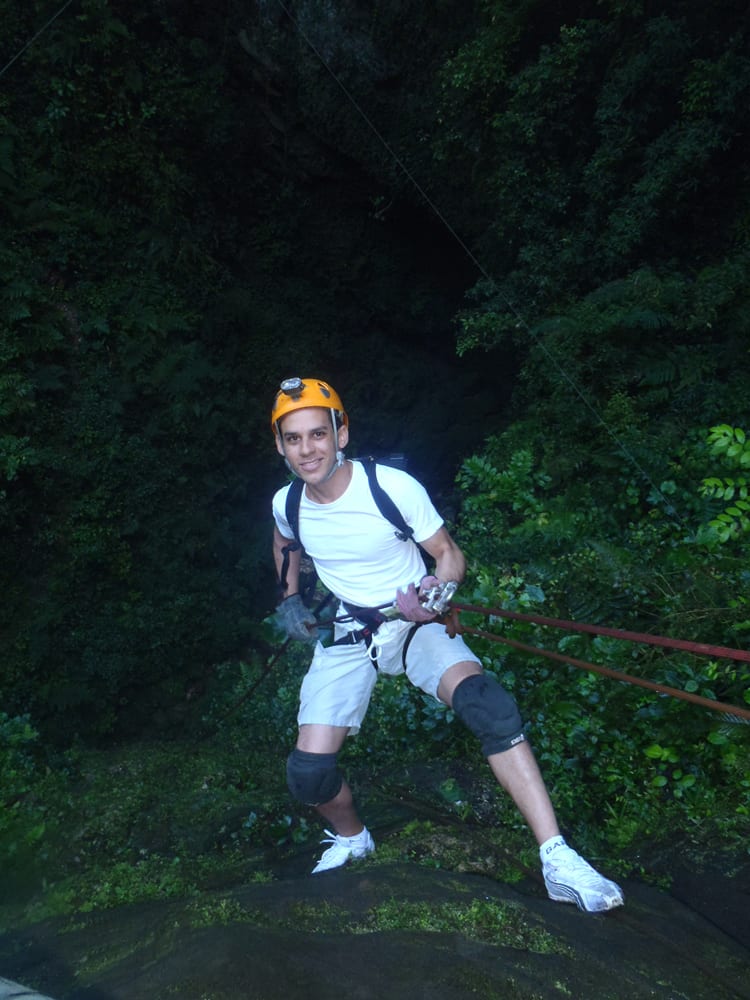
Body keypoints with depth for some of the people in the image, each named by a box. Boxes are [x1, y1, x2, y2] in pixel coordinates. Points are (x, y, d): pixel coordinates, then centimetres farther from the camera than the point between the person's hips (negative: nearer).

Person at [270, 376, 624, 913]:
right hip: (349, 633, 4)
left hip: (416, 624, -3)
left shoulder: (394, 486, -19)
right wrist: (290, 598, 11)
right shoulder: (286, 504, -5)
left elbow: (450, 555, -9)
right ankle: (351, 837, 27)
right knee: (309, 771, -8)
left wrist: (436, 588, -29)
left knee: (485, 701, -32)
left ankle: (559, 862, -25)